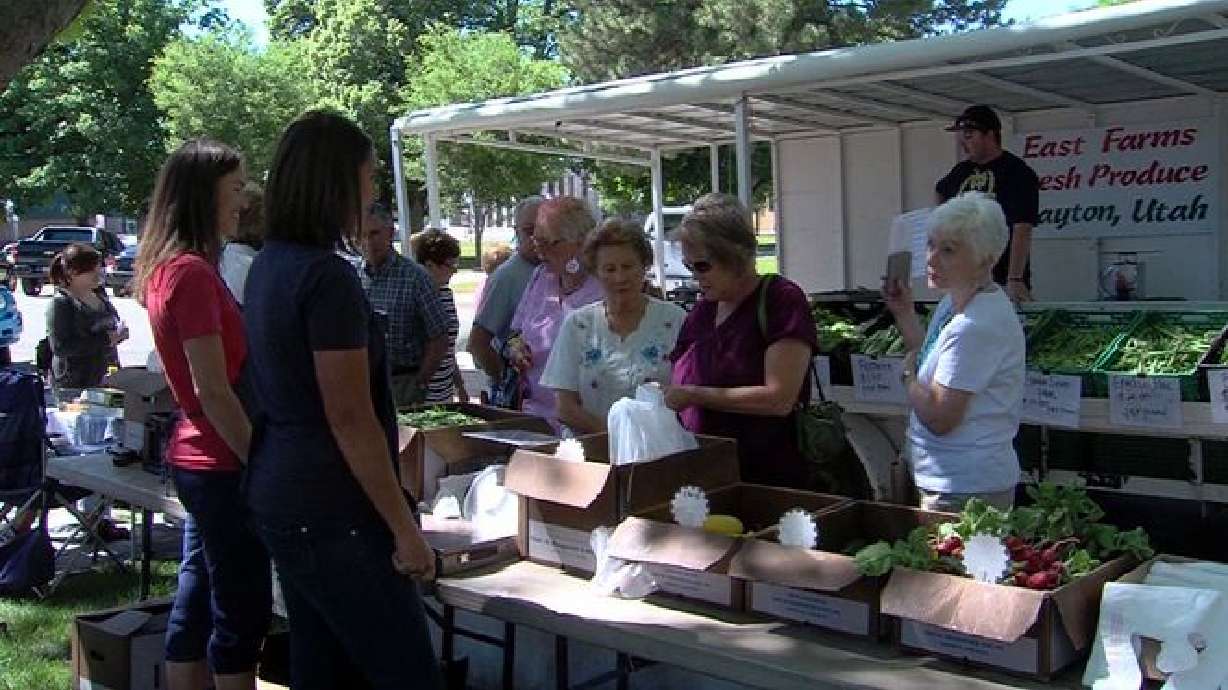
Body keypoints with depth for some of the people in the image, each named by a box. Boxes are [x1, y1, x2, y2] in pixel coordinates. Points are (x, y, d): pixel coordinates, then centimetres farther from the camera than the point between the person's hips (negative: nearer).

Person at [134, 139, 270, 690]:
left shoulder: (166, 268, 11)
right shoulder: (193, 272, -18)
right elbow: (212, 389, -21)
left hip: (194, 457, 9)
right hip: (222, 463, -9)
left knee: (197, 601, 15)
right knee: (242, 612, 1)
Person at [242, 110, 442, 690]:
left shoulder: (268, 265, 9)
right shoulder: (328, 276, -19)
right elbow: (350, 420, -20)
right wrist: (405, 529, -14)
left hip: (279, 499, 10)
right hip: (332, 512, -9)